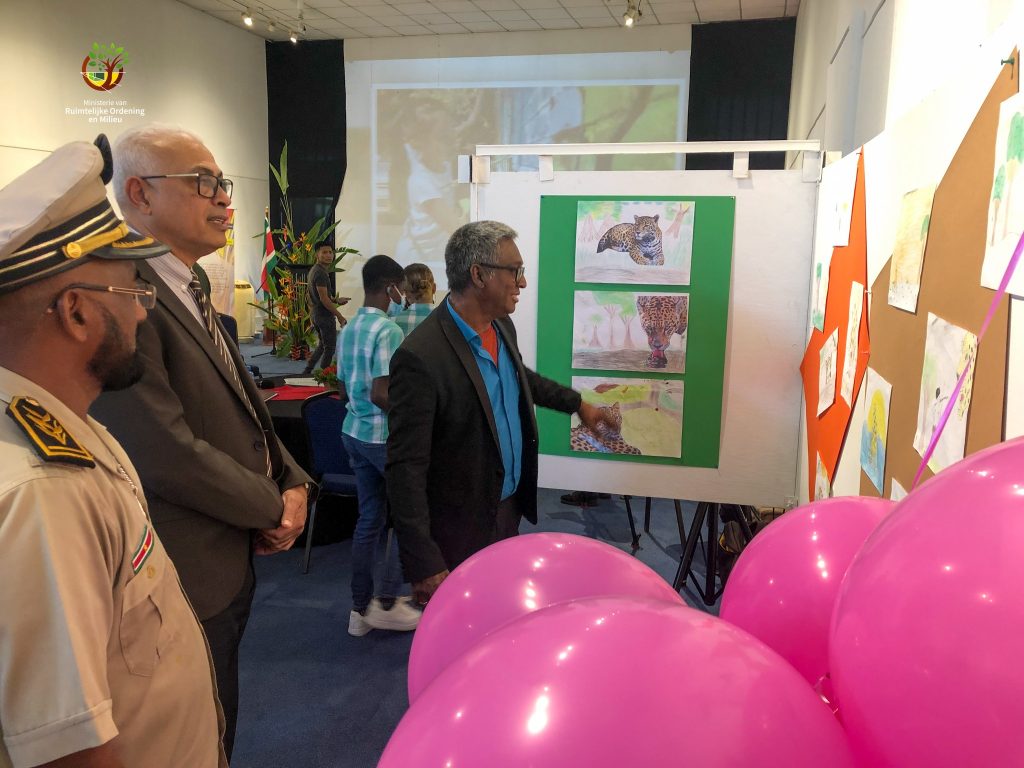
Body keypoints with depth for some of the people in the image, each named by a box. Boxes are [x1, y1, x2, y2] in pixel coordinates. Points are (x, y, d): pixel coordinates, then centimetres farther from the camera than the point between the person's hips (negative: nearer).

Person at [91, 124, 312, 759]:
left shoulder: (189, 294, 9)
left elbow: (245, 406, 15)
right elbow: (168, 456, -28)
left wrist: (293, 483, -1)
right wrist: (271, 507, -13)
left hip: (232, 562, 9)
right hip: (184, 583, -9)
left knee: (219, 733, 25)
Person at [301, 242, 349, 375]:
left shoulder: (314, 270, 13)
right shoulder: (321, 273, -19)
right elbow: (324, 298, -23)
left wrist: (336, 300, 14)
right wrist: (340, 316, -20)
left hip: (316, 314, 10)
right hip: (325, 315, -10)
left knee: (322, 345, 22)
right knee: (330, 348, 1)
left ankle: (307, 372, 22)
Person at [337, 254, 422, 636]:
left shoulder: (347, 330, 8)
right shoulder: (388, 330, -19)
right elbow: (380, 394, -24)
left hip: (354, 432, 8)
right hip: (385, 436, -8)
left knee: (369, 518, 13)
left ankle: (361, 608, 19)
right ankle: (387, 602, 13)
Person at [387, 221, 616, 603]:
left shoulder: (502, 326, 0)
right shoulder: (420, 356, -26)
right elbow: (405, 467, -25)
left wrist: (577, 403, 32)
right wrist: (424, 565, -26)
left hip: (509, 508, 8)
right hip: (461, 529, -8)